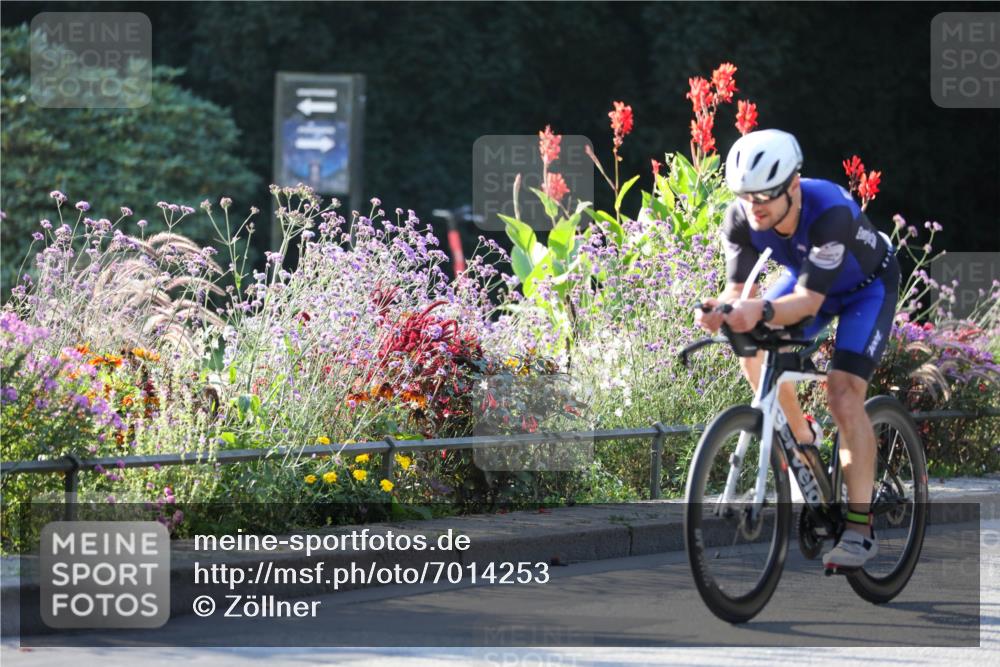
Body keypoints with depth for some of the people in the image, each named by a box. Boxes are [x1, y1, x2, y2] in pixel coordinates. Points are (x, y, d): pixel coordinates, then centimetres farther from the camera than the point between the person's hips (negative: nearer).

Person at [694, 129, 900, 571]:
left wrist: (762, 310, -62)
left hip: (868, 285, -6)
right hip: (806, 275, 6)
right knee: (755, 354, -16)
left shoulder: (831, 212, -41)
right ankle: (802, 438, 13)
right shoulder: (742, 219, -26)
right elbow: (738, 288, -23)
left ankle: (860, 528, -20)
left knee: (843, 393, -21)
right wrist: (718, 310, -47)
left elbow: (809, 301, -43)